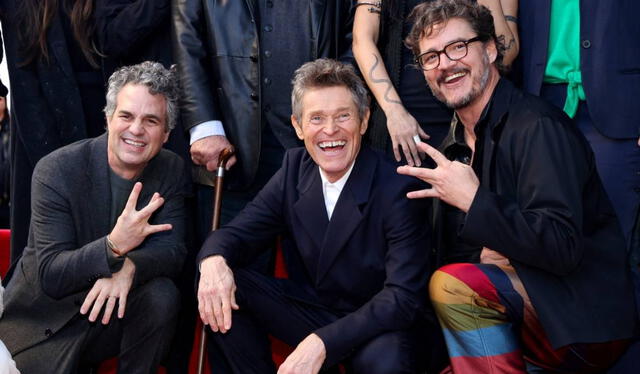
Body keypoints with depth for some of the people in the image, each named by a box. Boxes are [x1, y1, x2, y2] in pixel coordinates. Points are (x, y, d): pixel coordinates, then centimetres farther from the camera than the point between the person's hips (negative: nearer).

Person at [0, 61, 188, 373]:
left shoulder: (171, 169, -4)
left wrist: (129, 268, -32)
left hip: (116, 310, 3)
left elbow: (172, 251, -8)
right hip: (46, 325, -3)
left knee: (162, 295, -24)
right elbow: (51, 277, -22)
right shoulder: (55, 171, -17)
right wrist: (114, 246, -40)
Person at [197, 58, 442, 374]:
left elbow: (404, 296, -25)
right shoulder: (295, 168, -2)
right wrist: (214, 260, -26)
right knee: (218, 279, -12)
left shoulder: (398, 189, -20)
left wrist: (322, 343, -37)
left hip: (378, 325, -5)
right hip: (314, 309, 5)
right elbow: (239, 232, 0)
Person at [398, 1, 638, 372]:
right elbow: (451, 250, 11)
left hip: (585, 324, -7)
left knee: (450, 285, -27)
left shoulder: (537, 126, -16)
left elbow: (562, 247, -25)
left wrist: (474, 200, -24)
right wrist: (484, 253, -11)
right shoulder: (454, 145, 9)